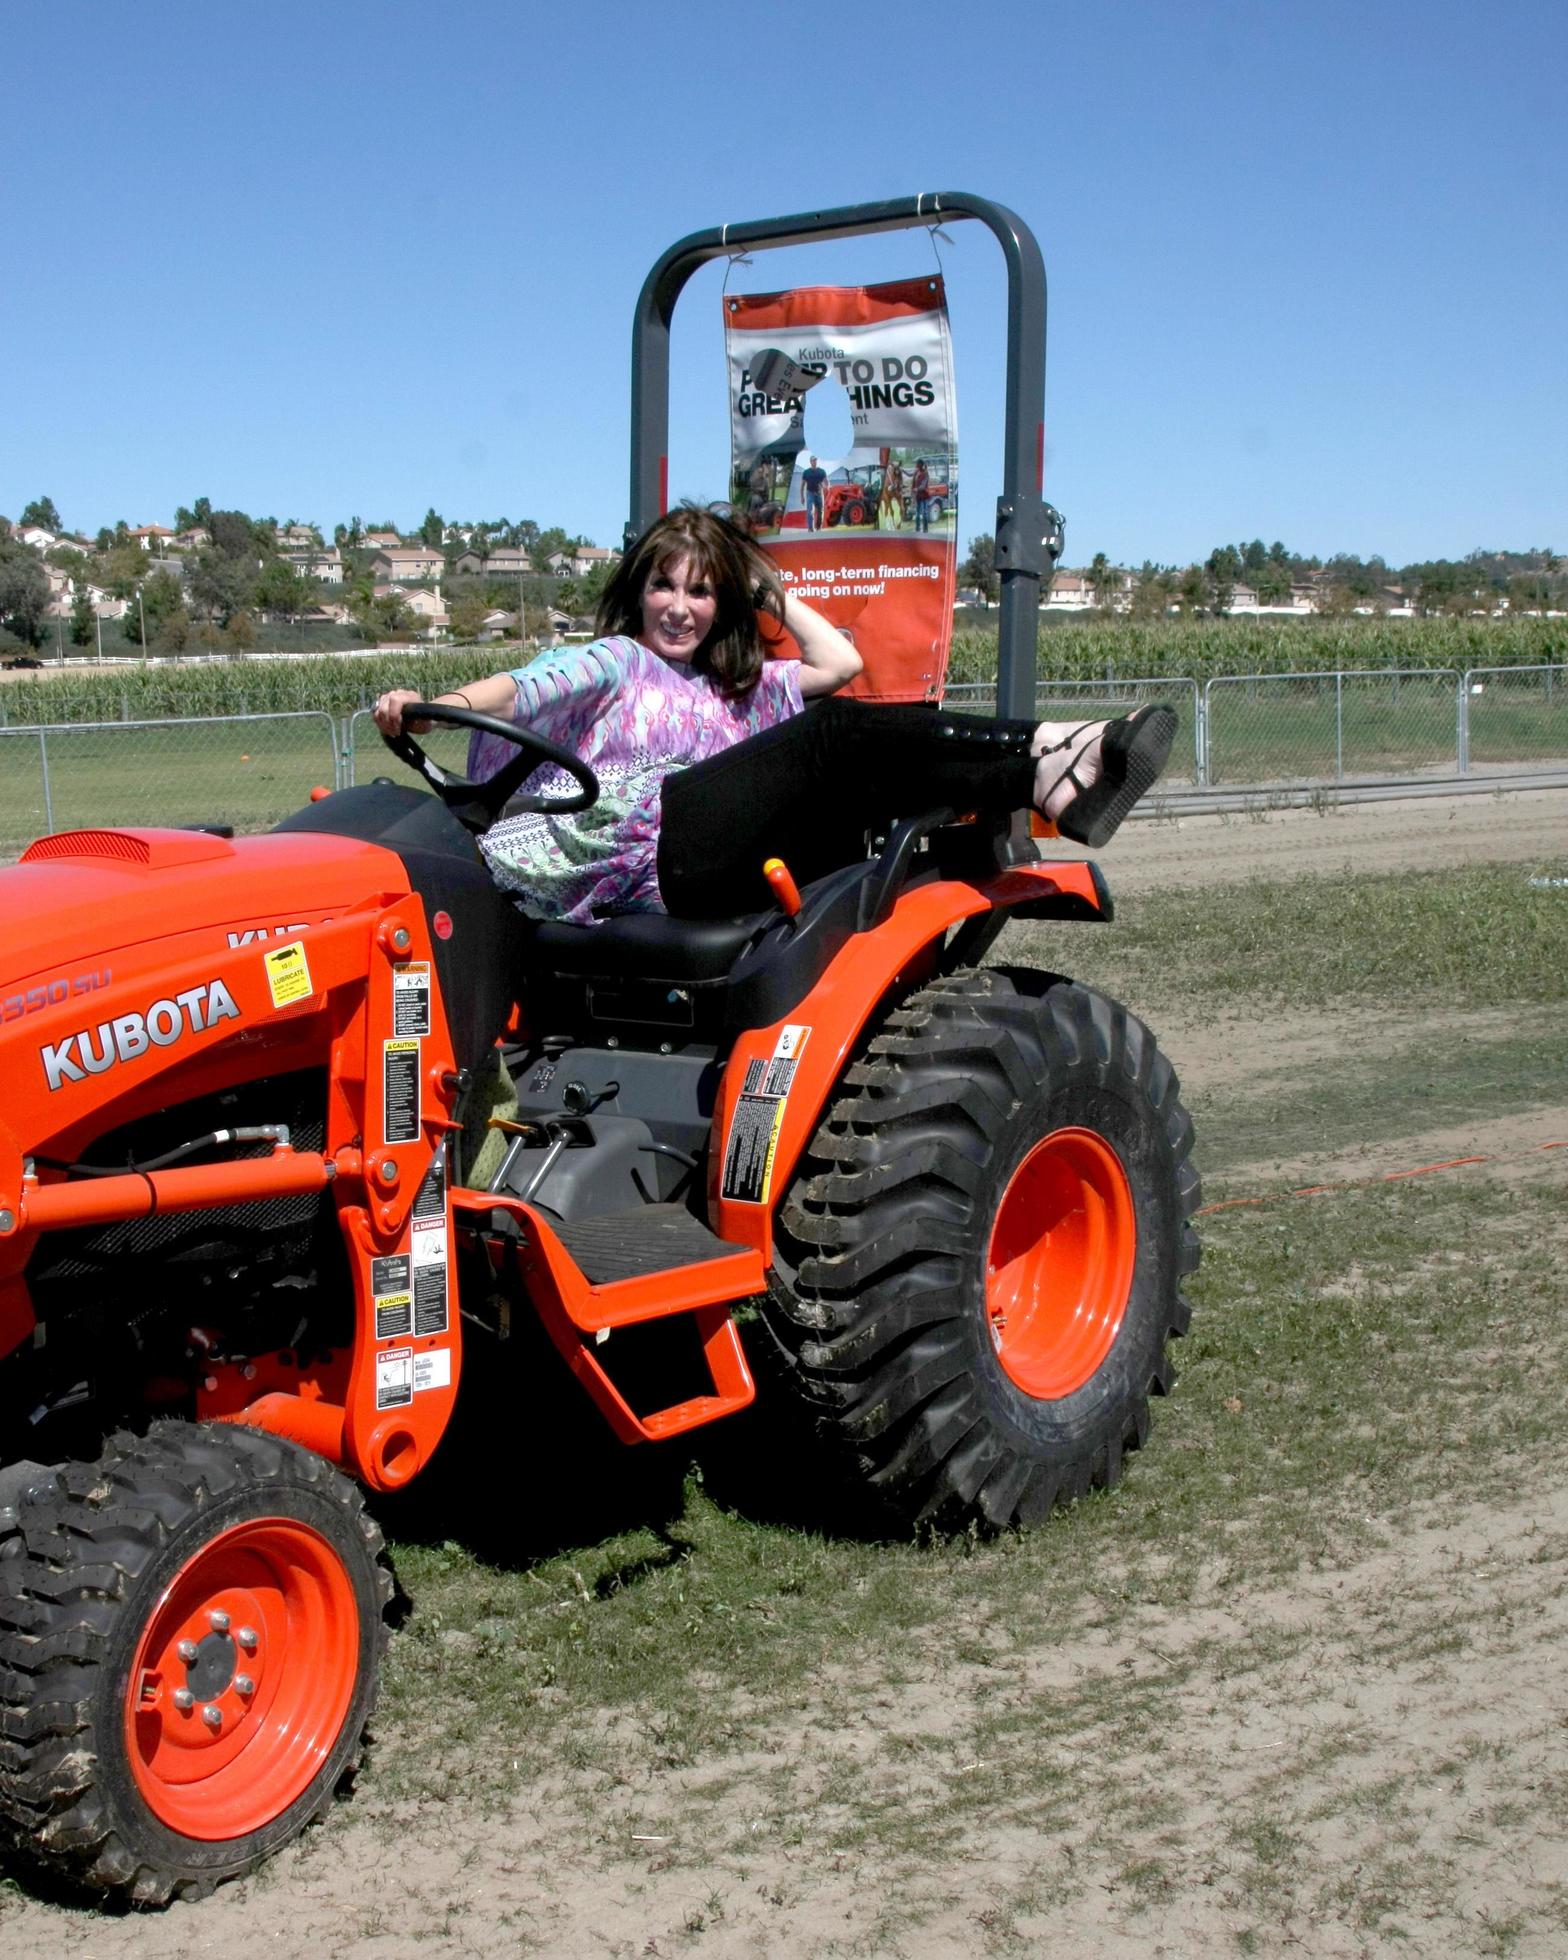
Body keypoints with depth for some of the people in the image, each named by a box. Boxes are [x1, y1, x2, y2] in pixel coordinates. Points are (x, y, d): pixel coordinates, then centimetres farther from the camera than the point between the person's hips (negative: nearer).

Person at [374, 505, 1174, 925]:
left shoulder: (740, 688, 36)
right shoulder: (613, 664, 20)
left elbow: (840, 662, 30)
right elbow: (515, 690, 2)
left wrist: (768, 590, 36)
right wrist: (436, 704, -18)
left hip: (727, 876, 6)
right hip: (635, 838, -6)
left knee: (877, 786, -20)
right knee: (838, 733, -23)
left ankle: (1047, 785, -38)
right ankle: (1044, 756, -31)